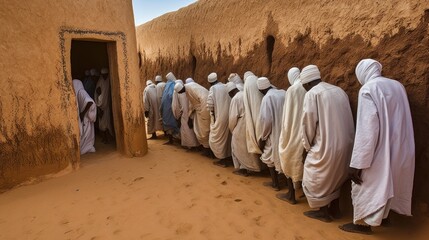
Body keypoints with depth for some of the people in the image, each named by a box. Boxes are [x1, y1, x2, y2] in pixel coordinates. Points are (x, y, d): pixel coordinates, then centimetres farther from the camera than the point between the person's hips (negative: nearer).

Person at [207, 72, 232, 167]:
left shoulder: (213, 88, -8)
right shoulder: (225, 86, 6)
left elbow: (210, 104, -17)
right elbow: (230, 100, 5)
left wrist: (212, 113, -3)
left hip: (219, 117, -6)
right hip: (228, 115, 6)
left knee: (217, 138, 6)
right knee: (227, 137, 17)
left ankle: (223, 160, 11)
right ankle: (228, 157, 28)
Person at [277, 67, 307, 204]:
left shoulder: (292, 90, -13)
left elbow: (287, 115, -11)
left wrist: (285, 134, -1)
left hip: (294, 132, -5)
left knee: (289, 161, 10)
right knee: (304, 162, 17)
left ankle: (291, 195, 18)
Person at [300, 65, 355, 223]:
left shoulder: (312, 94, -11)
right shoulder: (339, 90, 10)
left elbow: (308, 123, -12)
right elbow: (346, 119, 12)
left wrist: (307, 145, 3)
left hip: (326, 145, -8)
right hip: (344, 143, 8)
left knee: (316, 178, 11)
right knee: (335, 176, 22)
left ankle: (324, 212, 21)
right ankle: (335, 208, 32)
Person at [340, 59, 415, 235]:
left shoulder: (367, 89, -17)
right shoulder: (398, 86, 6)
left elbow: (366, 129, -24)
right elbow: (401, 121, 15)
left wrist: (357, 163, -20)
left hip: (379, 152, -8)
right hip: (399, 151, 8)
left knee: (366, 186, 9)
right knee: (387, 184, 24)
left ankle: (363, 223, 21)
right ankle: (383, 216, 40)